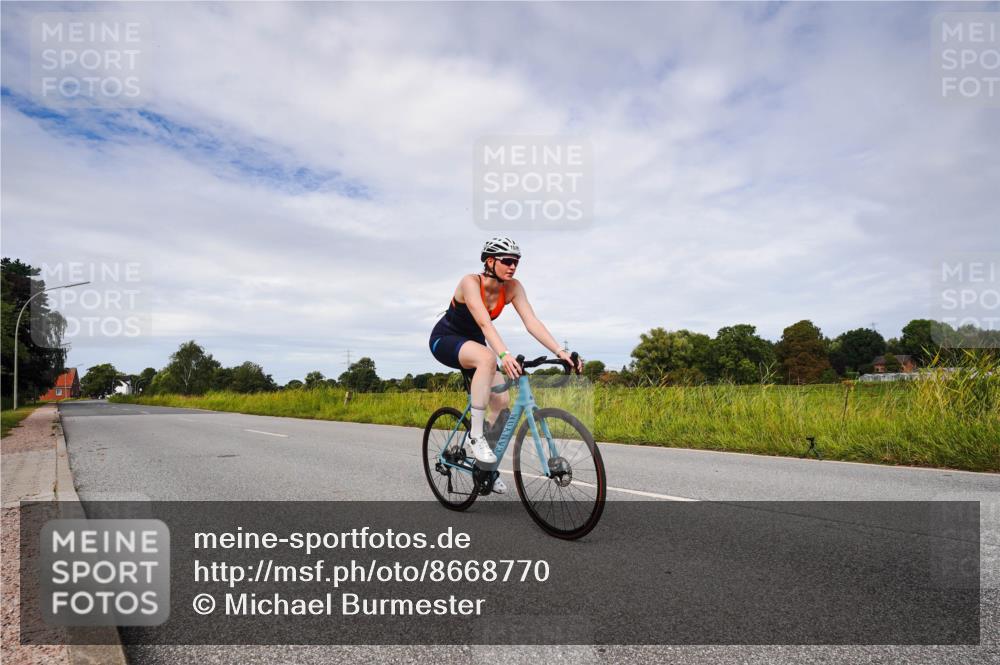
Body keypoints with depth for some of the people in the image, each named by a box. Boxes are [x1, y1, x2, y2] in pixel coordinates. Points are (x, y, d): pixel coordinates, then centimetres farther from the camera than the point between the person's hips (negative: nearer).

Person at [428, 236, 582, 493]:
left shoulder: (513, 288, -12)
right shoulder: (470, 282, -28)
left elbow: (532, 322, -22)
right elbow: (484, 323, -42)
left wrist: (560, 352, -34)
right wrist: (504, 354, -57)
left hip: (473, 343, 6)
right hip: (445, 339, -6)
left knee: (502, 401, -7)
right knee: (487, 358, -37)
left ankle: (489, 466, 11)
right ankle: (476, 435, -29)